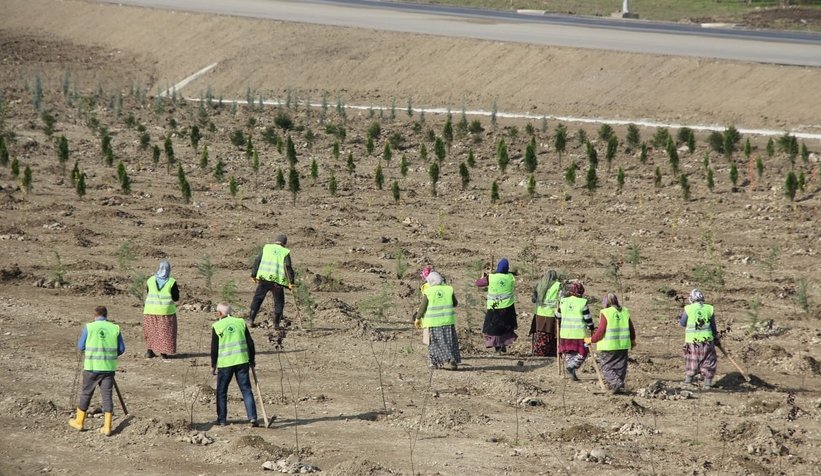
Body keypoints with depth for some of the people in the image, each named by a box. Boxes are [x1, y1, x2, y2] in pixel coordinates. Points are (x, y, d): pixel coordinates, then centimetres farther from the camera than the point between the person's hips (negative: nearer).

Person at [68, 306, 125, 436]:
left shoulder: (89, 327, -5)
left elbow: (80, 347, 1)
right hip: (109, 367, 1)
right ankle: (107, 427, 1)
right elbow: (121, 349, 4)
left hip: (91, 367, -1)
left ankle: (79, 422, 24)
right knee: (107, 395, 4)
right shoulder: (115, 328, 0)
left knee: (86, 394, 13)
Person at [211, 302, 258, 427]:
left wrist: (213, 365, 8)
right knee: (246, 390, 4)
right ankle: (252, 417, -7)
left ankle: (222, 419, 17)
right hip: (242, 361, 2)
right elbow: (250, 342, 6)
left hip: (225, 363, -2)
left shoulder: (217, 326, -4)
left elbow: (214, 348, -2)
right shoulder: (241, 322, 5)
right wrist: (252, 359, 17)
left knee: (221, 392, 13)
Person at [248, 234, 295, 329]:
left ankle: (250, 320, 9)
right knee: (279, 301, 13)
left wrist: (253, 275, 13)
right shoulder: (285, 252, 2)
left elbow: (257, 261, 7)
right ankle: (276, 323, 8)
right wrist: (291, 282, -7)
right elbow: (288, 267, -7)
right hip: (277, 281, -2)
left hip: (264, 279, 2)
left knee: (257, 299, 14)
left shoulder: (267, 248, 10)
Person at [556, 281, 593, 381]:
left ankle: (571, 374, 13)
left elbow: (558, 316, 15)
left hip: (565, 333, 4)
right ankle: (571, 367, -17)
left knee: (568, 354, 15)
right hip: (579, 334, -4)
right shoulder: (582, 303, -9)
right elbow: (587, 318, -5)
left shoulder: (563, 301, 3)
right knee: (581, 354, 4)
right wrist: (591, 328, 12)